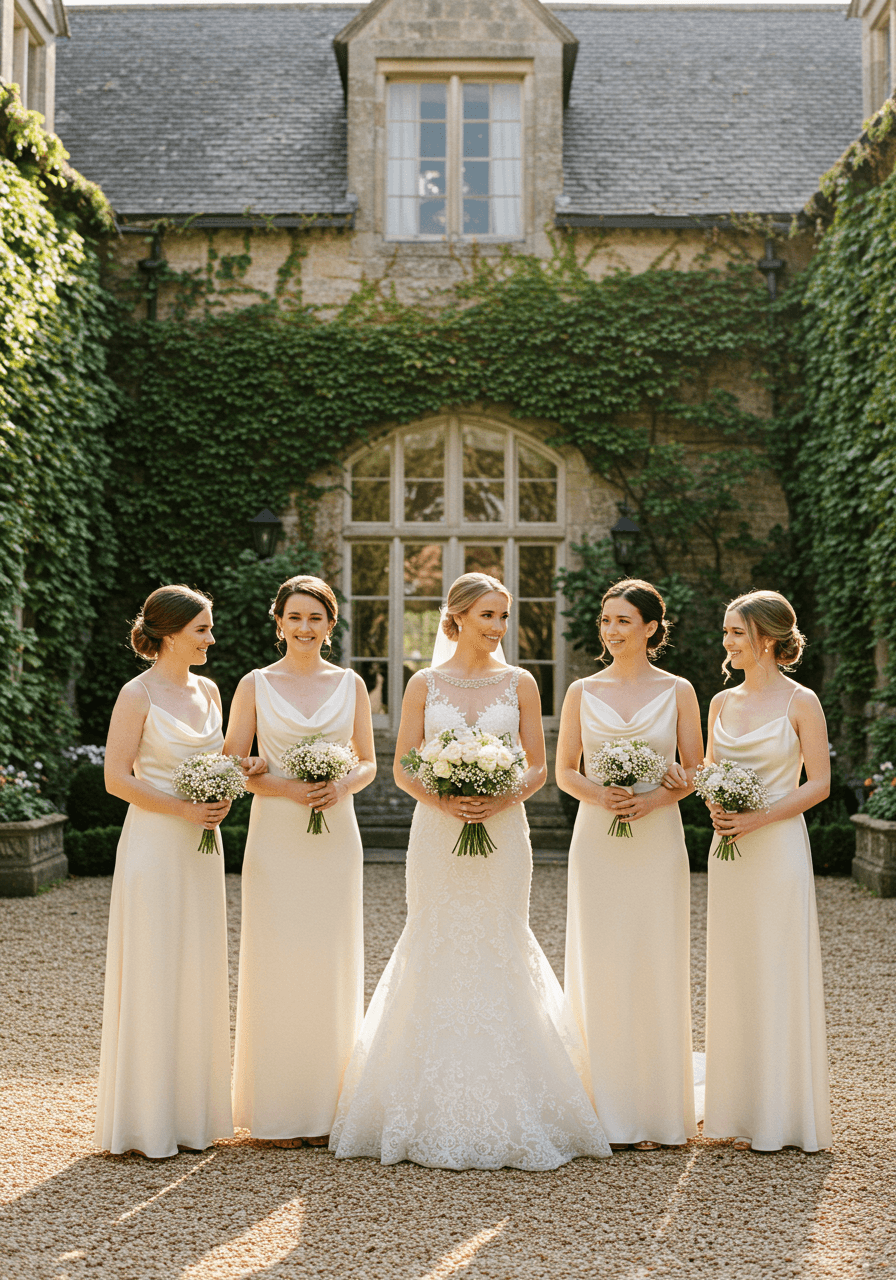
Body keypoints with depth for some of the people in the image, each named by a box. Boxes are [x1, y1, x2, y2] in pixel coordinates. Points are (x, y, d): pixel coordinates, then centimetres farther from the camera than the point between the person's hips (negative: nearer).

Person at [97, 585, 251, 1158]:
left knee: (199, 975, 10)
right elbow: (117, 778, -12)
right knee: (152, 977, -1)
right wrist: (182, 809, -18)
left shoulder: (208, 690, 10)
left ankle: (192, 1111, 21)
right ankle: (147, 1119, 10)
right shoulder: (139, 694, -9)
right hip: (154, 846, -6)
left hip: (202, 847, 7)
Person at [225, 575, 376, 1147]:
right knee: (278, 966, -1)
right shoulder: (255, 685, 3)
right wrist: (288, 789, -14)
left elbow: (368, 762, 11)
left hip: (336, 838, 2)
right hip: (276, 838, -1)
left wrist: (343, 786, -11)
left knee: (331, 967, 4)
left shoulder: (350, 684, 7)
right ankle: (280, 1111, 9)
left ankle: (327, 1107, 14)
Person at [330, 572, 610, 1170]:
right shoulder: (424, 684, 4)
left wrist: (502, 799, -12)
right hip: (437, 834, 0)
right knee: (435, 952, 2)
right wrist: (442, 800, -14)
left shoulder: (519, 683, 6)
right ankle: (435, 1113, 13)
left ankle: (501, 1112, 12)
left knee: (500, 952, 1)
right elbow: (402, 767, 4)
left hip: (502, 832, 0)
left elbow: (539, 767, 6)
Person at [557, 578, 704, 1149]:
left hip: (657, 840, -1)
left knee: (655, 970, 1)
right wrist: (599, 796, -13)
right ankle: (605, 1108, 13)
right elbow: (564, 771, 7)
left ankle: (657, 1112, 12)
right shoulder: (582, 691, 6)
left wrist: (650, 800, -14)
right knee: (597, 969, 2)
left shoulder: (677, 691, 3)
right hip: (596, 840, 1)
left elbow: (693, 772, 4)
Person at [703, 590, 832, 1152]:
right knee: (733, 973, 7)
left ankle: (782, 1113, 10)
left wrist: (759, 817, -16)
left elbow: (819, 783, -7)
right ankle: (741, 1108, 17)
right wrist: (716, 808, -5)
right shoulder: (722, 703, 10)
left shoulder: (801, 702, -5)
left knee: (780, 973, -1)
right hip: (730, 850, 5)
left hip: (779, 847, -5)